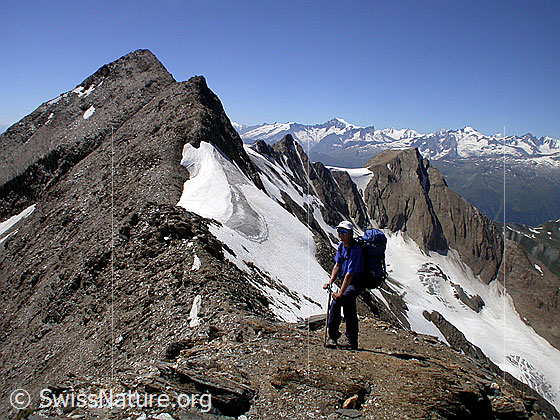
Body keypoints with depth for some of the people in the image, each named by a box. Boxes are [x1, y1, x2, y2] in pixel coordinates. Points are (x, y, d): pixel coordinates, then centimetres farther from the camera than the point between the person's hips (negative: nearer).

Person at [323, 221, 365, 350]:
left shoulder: (355, 249, -25)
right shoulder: (341, 245, 2)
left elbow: (349, 274, -27)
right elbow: (337, 265, 10)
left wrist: (340, 293, -26)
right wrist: (330, 282, -2)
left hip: (357, 283, -9)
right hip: (347, 282, 9)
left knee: (336, 302, -22)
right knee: (349, 312, 15)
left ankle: (332, 337, -12)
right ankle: (353, 343, 28)